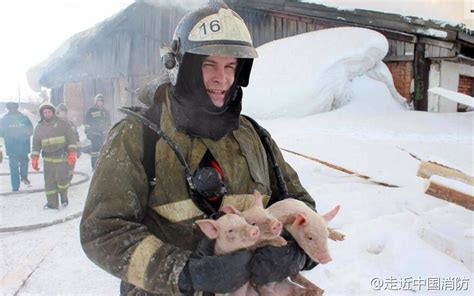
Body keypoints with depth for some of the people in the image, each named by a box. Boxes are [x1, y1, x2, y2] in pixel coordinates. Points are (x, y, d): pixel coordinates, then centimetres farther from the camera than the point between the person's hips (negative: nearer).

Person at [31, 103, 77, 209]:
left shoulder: (63, 124, 0)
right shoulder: (39, 128, 8)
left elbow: (71, 138, -2)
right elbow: (36, 144, 11)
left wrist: (72, 153, -10)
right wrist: (34, 159, 5)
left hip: (61, 157, -3)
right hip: (47, 159, 3)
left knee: (61, 178, -10)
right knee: (49, 181, 4)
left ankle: (64, 197, 15)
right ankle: (52, 203, 13)